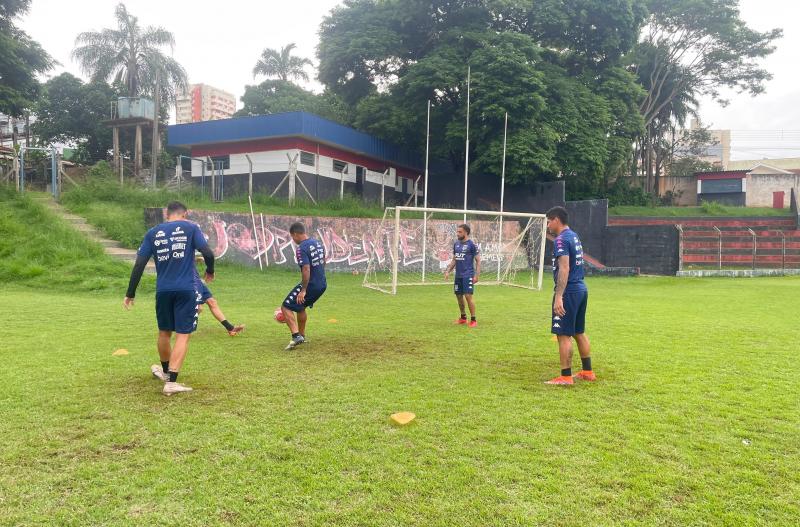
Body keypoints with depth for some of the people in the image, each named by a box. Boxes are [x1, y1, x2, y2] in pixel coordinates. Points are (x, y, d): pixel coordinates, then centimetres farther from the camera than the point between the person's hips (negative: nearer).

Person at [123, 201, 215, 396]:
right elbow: (208, 253, -8)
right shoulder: (191, 228, 2)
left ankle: (166, 371, 41)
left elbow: (139, 265, 5)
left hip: (163, 290, 3)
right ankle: (171, 382, -4)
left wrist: (130, 294, 11)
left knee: (164, 332, 20)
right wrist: (210, 271, 13)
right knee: (183, 335, 1)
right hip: (186, 290, -3)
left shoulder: (153, 233, 9)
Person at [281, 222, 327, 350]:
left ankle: (296, 336, -16)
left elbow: (306, 269, -25)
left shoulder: (301, 248, -18)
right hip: (322, 284, 9)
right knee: (300, 306, 28)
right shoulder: (318, 243, 10)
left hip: (310, 285, -9)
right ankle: (301, 336, 38)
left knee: (286, 307, -4)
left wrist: (303, 290, -22)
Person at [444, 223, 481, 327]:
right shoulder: (456, 244, 10)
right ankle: (463, 318, 27)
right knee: (459, 296, 11)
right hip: (458, 275, 7)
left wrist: (477, 275, -14)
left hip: (468, 275, -6)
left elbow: (478, 261, -7)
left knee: (468, 296, -10)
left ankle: (473, 320, 1)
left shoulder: (472, 244, -7)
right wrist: (448, 271, 9)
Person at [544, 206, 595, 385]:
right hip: (581, 289, 10)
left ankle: (565, 377, 0)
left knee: (563, 334, -4)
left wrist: (558, 297, -26)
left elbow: (564, 269, -23)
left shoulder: (561, 240, -14)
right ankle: (587, 371, 25)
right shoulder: (574, 236, 15)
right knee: (579, 332, 17)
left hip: (569, 291, -10)